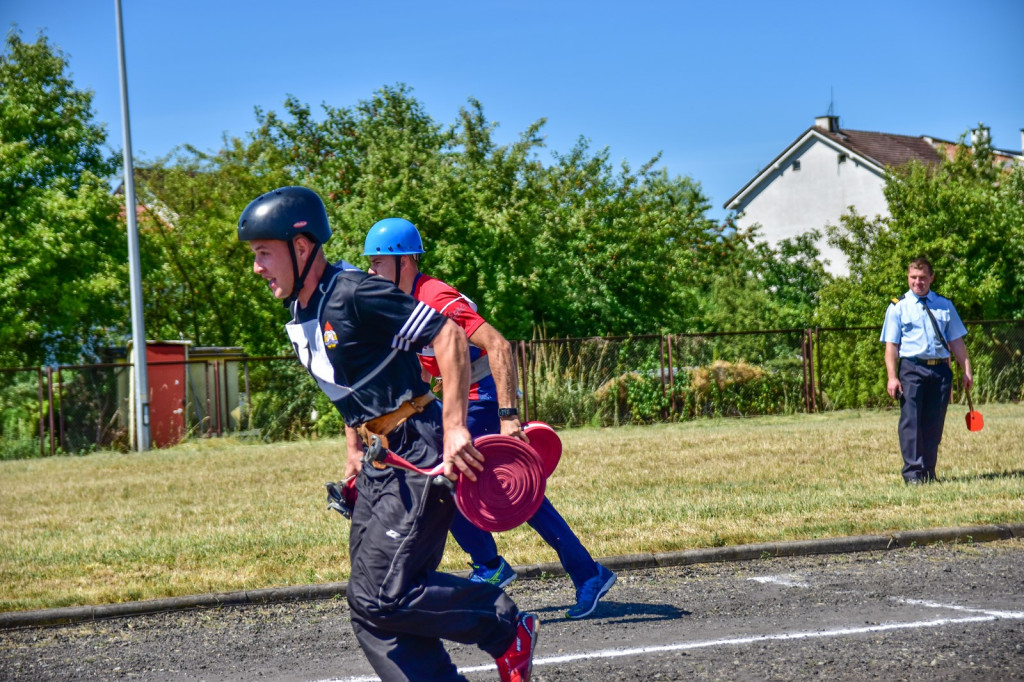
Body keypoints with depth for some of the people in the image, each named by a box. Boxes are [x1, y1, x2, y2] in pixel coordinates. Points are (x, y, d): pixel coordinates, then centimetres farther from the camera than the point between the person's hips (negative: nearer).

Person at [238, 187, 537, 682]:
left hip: (418, 457, -10)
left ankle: (506, 629, 1)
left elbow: (448, 336, -20)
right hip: (380, 465, 10)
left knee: (378, 596, -17)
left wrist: (454, 428, -24)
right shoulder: (300, 317, 12)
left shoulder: (354, 295, -16)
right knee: (371, 607, 5)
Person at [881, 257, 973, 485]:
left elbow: (956, 341, 14)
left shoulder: (945, 306, 14)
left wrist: (967, 370, 7)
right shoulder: (898, 307, 6)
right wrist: (892, 377, -10)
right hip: (912, 368, -3)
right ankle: (913, 472, -8)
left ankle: (928, 472, 13)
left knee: (934, 424, 6)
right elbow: (891, 345, 0)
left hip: (940, 370, 3)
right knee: (911, 422, -8)